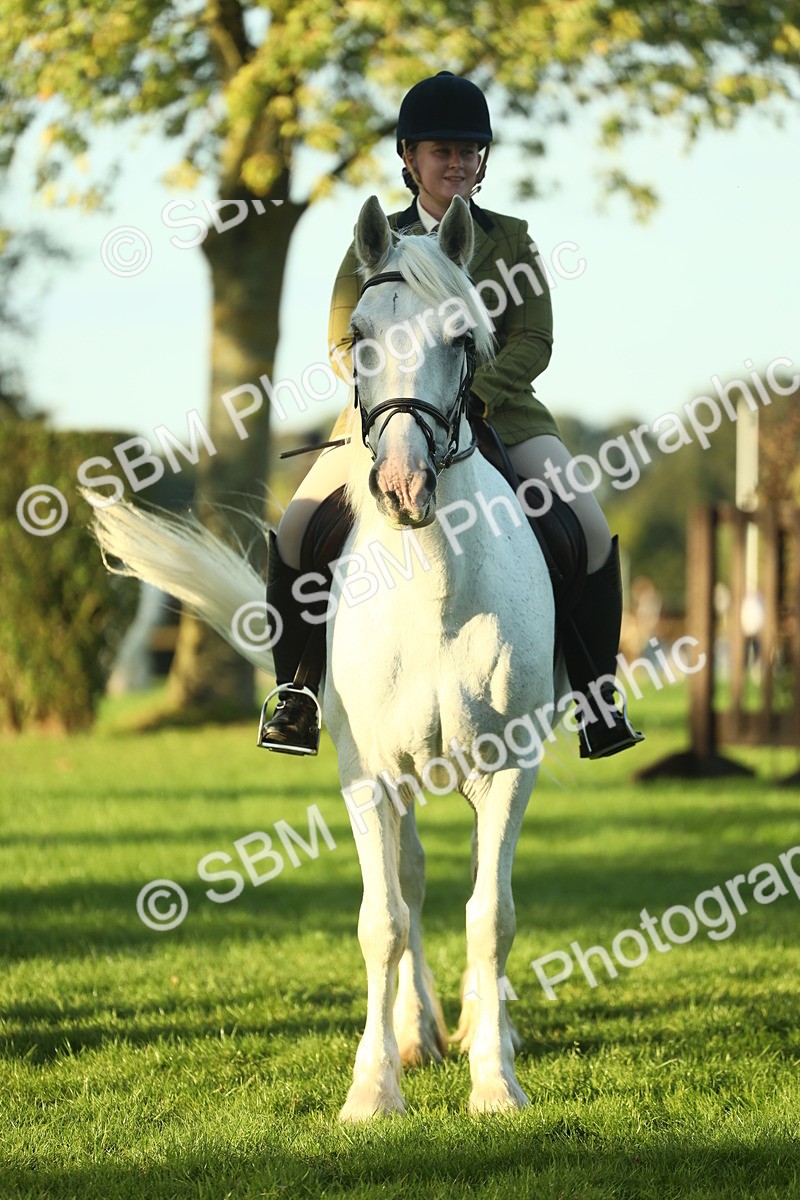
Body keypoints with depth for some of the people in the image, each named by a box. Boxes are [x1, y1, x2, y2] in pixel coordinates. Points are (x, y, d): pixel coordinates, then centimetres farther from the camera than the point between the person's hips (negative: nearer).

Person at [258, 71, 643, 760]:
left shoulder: (511, 241, 6)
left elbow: (532, 342, -4)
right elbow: (344, 345, 2)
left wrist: (472, 393, -22)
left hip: (499, 413, 0)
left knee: (591, 530, -21)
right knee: (297, 530, -18)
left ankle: (596, 694, -7)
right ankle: (295, 688, -1)